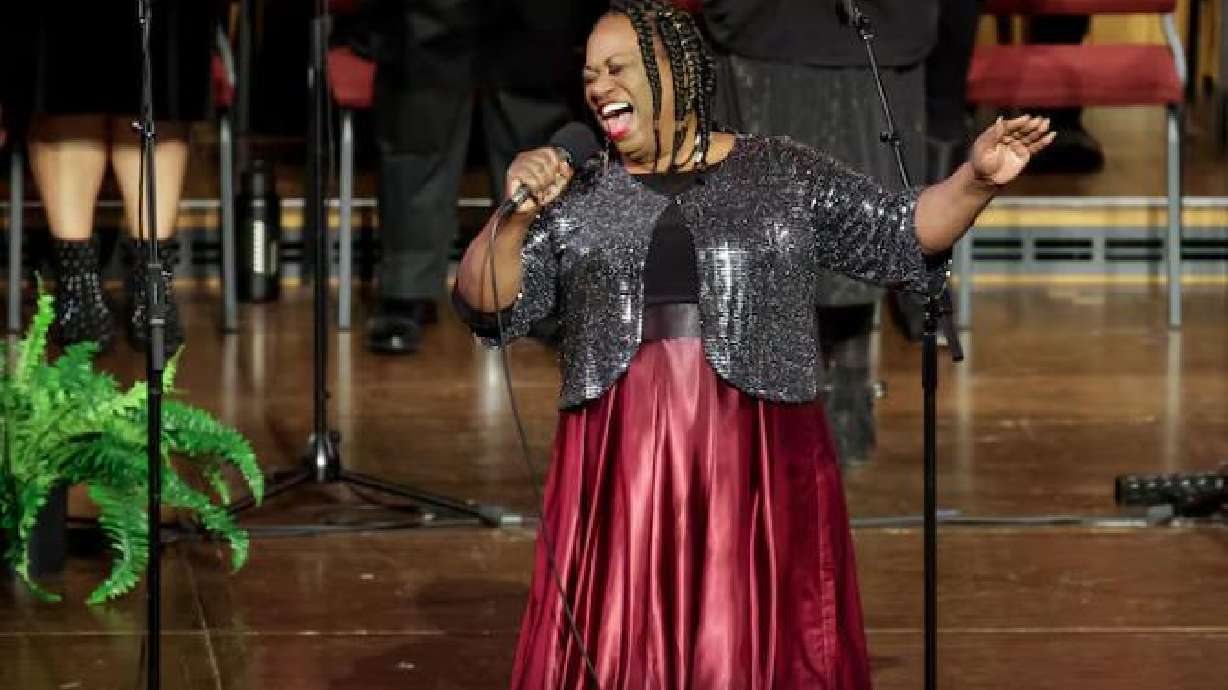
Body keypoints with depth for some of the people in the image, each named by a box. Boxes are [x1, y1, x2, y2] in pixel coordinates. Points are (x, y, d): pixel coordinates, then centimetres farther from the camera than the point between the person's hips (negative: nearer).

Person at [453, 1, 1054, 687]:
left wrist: (977, 180, -8)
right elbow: (488, 305, 3)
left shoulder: (785, 175, 6)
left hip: (759, 475, -1)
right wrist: (515, 214, -13)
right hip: (621, 478, 1)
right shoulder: (576, 200, 9)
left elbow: (901, 234, 8)